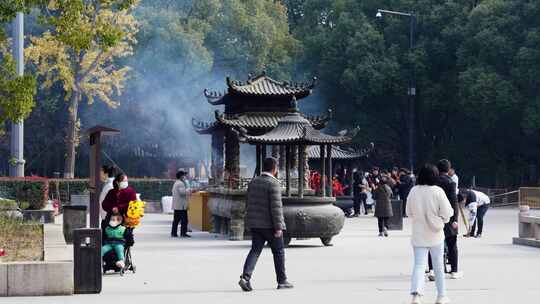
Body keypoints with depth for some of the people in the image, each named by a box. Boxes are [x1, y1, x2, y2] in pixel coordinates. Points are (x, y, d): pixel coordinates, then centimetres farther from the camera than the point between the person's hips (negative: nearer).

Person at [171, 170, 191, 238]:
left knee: (176, 219, 10)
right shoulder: (181, 183, -13)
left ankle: (173, 233, 10)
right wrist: (188, 190, -7)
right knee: (184, 219, -7)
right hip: (181, 205, -10)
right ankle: (183, 233, -8)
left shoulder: (176, 183, 19)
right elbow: (183, 192, -24)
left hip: (176, 205, 10)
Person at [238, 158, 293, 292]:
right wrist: (278, 227, -19)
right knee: (278, 251, 8)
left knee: (255, 250, 5)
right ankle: (282, 281, 15)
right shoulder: (273, 183, -14)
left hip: (255, 224, 6)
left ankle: (245, 277, -14)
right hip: (269, 224, -6)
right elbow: (276, 207, -20)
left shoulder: (253, 182, 10)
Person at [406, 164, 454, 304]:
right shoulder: (438, 191, -13)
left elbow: (409, 212, 6)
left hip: (418, 235, 2)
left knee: (419, 265, 0)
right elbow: (447, 213, -11)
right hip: (435, 234, -1)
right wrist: (442, 220, 10)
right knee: (438, 265, 14)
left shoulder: (414, 191, -4)